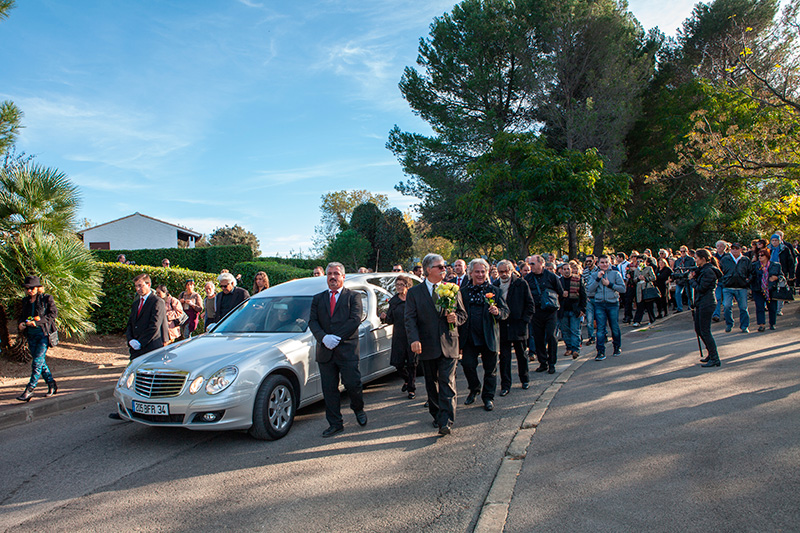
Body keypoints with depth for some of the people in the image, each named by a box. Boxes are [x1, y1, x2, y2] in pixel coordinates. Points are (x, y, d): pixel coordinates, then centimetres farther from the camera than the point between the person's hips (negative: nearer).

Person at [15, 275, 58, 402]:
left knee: (37, 361, -11)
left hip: (44, 333, -6)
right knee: (40, 362, 8)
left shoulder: (47, 298, -4)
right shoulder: (25, 301, 12)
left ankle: (29, 390, -7)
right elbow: (21, 315, 19)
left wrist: (37, 321, -19)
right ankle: (52, 385, 21)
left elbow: (53, 314, -10)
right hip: (31, 335, 6)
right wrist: (21, 323, -4)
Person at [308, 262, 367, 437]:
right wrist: (323, 337, -15)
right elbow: (312, 322, 4)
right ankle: (335, 423, 17)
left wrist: (336, 337, -16)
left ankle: (358, 409, 27)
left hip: (347, 350, -3)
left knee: (353, 384, -3)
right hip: (325, 351, 3)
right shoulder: (317, 299, 14)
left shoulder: (353, 296, 4)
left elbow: (355, 320, -8)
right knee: (329, 389, 6)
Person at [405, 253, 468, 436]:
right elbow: (410, 318, -4)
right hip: (427, 346, 0)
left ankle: (446, 422, -9)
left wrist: (456, 318, -12)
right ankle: (437, 415, 27)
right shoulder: (414, 292, 3)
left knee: (447, 382, -7)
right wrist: (414, 339, -19)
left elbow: (463, 314, 13)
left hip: (449, 344, 0)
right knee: (432, 384, 12)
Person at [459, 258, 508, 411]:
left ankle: (488, 397, 23)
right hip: (469, 336, 1)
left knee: (490, 368, 6)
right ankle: (474, 389, 23)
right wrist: (460, 334, 2)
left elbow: (506, 311, 3)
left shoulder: (493, 290, 3)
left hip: (489, 336, -1)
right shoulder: (463, 291, 6)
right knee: (467, 364, -5)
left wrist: (497, 312, -20)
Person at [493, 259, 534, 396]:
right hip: (502, 326, 1)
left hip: (518, 325, -1)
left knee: (521, 354, 14)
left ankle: (525, 379, 33)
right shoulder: (495, 285, 2)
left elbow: (530, 304, 1)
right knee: (504, 356, 3)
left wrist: (525, 320, -6)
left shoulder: (521, 284, -2)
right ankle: (505, 385, 11)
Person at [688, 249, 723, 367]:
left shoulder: (708, 271, -17)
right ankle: (711, 354, 27)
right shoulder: (702, 269, 14)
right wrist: (694, 277, 2)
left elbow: (701, 288, -19)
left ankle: (715, 359, -1)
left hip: (706, 304, -11)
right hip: (701, 303, 11)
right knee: (698, 329, 16)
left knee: (705, 331, -7)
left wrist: (692, 280, -6)